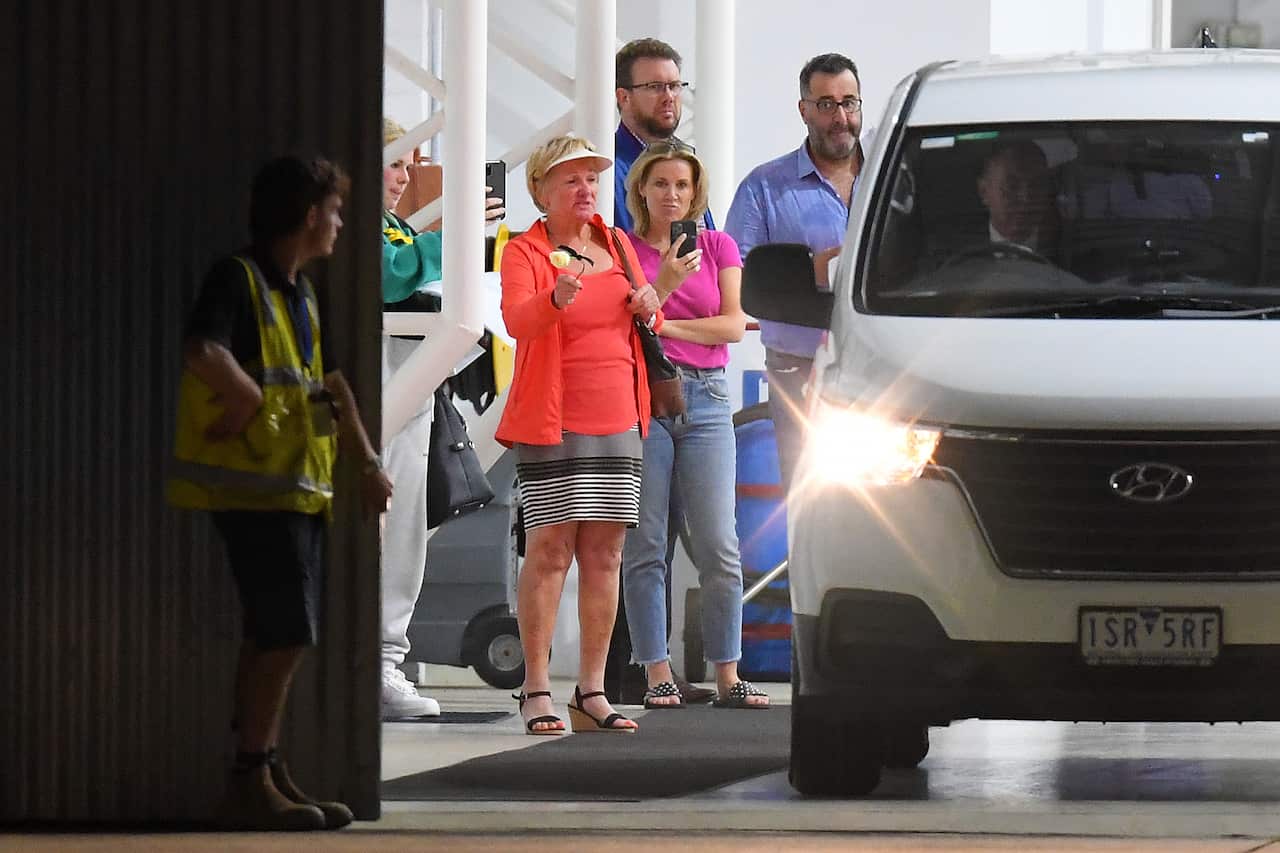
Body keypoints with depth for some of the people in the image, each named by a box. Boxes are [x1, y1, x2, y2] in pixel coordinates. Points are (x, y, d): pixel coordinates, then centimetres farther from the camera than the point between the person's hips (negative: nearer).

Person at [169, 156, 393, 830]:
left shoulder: (301, 294, 18)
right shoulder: (238, 279, -11)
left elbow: (331, 382, 27)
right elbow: (204, 353, -29)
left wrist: (368, 462, 23)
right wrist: (250, 402, -17)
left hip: (300, 489, 9)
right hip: (256, 488, -9)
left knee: (274, 638, 10)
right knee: (286, 633, -12)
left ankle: (265, 773, 14)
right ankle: (251, 782, -9)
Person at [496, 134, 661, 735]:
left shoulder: (616, 246, 15)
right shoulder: (525, 252, -3)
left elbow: (643, 327, 26)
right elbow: (517, 319, -22)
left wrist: (649, 308, 3)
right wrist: (556, 299, -42)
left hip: (618, 420, 6)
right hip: (552, 421, -6)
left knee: (605, 553, 4)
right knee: (550, 548, -10)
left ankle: (592, 693, 6)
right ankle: (536, 691, -8)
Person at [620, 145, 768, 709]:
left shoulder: (718, 247, 12)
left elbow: (734, 325, 2)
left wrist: (665, 325, -5)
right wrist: (663, 285, -16)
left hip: (705, 396, 2)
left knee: (718, 545, -2)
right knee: (644, 546, -3)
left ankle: (727, 674, 2)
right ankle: (657, 675, 1)